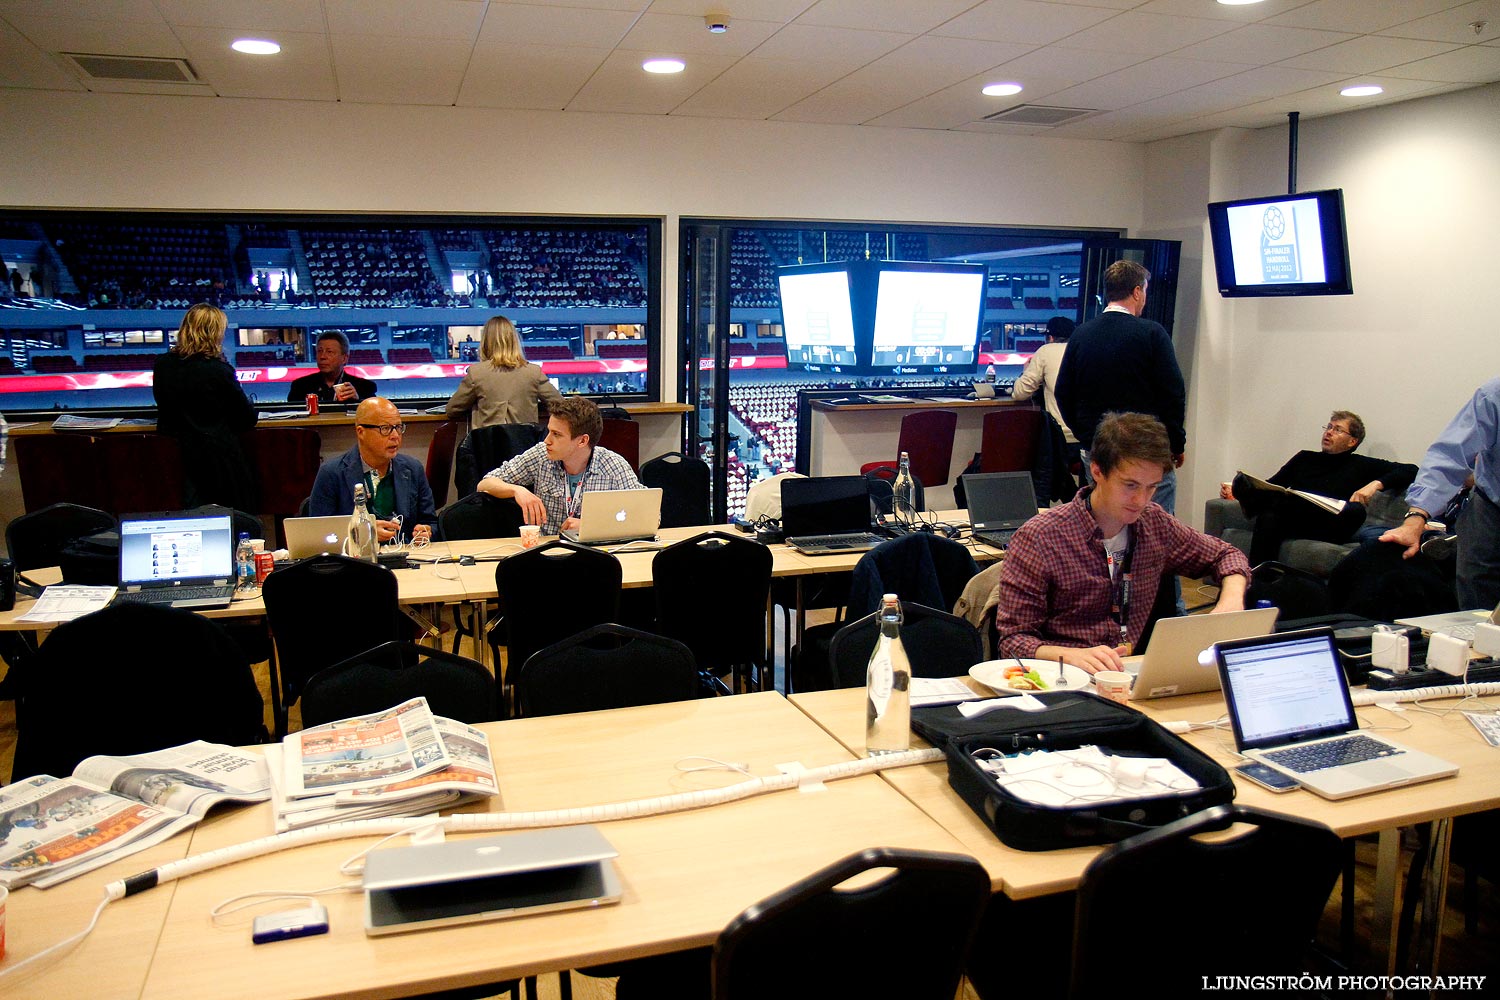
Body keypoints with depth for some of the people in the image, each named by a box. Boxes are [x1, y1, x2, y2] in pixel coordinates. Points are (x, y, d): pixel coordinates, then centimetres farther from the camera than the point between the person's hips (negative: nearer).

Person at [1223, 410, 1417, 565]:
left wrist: (1376, 484, -6)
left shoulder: (1360, 466, 20)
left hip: (1325, 528, -2)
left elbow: (1411, 470, 14)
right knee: (1242, 482, -28)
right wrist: (1235, 489, 11)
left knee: (1355, 510, -38)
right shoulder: (1305, 458, 30)